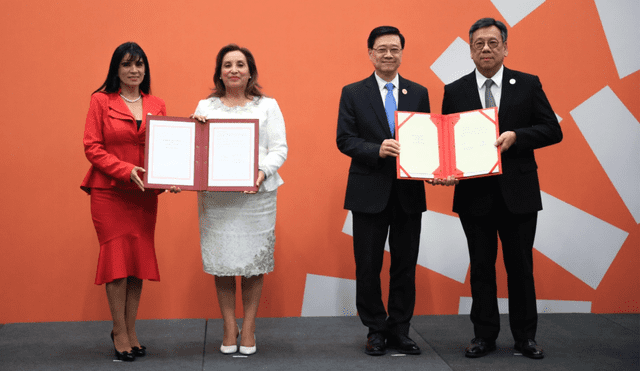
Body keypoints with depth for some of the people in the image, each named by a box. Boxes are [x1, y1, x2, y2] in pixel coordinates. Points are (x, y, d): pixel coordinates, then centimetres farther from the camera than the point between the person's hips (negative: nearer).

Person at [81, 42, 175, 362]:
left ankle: (130, 329, 17)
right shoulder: (101, 101, 0)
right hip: (109, 192, -4)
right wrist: (126, 170, -17)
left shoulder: (156, 105, 11)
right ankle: (120, 333, 9)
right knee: (116, 256, -2)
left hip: (144, 194, 4)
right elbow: (91, 147, -6)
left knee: (140, 258, 6)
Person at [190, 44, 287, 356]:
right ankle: (229, 327, 16)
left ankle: (249, 328, 14)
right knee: (220, 261, 2)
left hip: (256, 194, -1)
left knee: (253, 261, 1)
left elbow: (280, 148, 3)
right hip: (215, 196, 1)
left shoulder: (267, 106, 9)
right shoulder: (205, 107, 13)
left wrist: (263, 171, -14)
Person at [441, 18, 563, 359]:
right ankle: (484, 335, 21)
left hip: (518, 193, 0)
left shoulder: (528, 85, 3)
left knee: (520, 266, 7)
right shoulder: (455, 91, 5)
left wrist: (516, 136, -16)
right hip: (474, 193, 1)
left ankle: (525, 336, 21)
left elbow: (553, 130, 0)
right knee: (481, 267, 9)